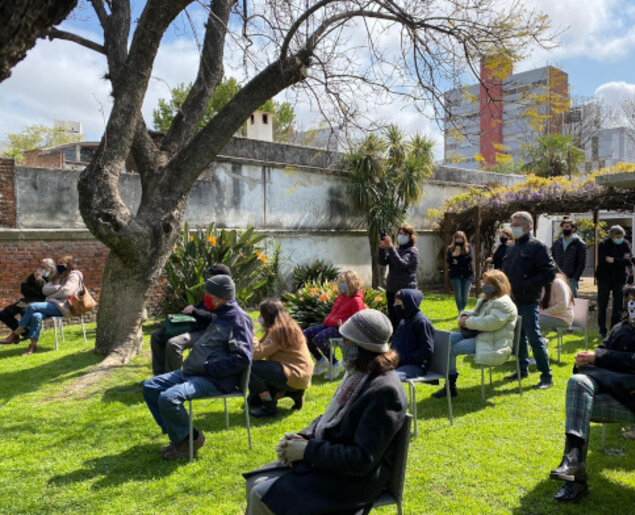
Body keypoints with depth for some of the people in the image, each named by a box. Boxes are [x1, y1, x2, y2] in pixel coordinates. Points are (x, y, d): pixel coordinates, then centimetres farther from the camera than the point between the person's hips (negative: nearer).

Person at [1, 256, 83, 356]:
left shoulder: (74, 276, 4)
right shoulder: (57, 277, 27)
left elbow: (66, 292, -13)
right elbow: (45, 289, 12)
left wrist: (51, 295, -1)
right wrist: (58, 287, -3)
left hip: (61, 306, -7)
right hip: (52, 304, 7)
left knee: (32, 307, -24)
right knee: (36, 316, -27)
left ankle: (15, 334, -16)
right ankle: (33, 346, -25)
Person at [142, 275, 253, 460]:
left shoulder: (238, 319, -12)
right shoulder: (220, 316, 19)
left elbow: (242, 358, -22)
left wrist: (207, 367, -20)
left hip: (216, 380, -11)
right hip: (193, 372, 11)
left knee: (168, 398, -29)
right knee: (150, 387, 8)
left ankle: (190, 438, -3)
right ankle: (177, 434, 9)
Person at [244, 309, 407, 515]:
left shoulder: (384, 391, -24)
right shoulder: (359, 375, 4)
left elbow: (362, 460, -25)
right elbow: (329, 419, 16)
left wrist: (308, 450, -20)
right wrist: (301, 437, -3)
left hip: (354, 480, -9)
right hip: (326, 457, 9)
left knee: (263, 498, -16)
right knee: (255, 483, 4)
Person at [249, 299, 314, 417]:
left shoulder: (278, 330, -16)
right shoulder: (288, 326, 14)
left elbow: (258, 353, -23)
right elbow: (265, 351, 12)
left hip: (294, 375, -11)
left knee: (250, 368, -18)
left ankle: (269, 407, -10)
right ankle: (294, 393, 13)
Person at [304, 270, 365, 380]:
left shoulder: (356, 300, -8)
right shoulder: (341, 296, 19)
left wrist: (343, 324, -25)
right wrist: (327, 320, 13)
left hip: (340, 328, -9)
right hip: (329, 324, 9)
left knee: (318, 339, -32)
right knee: (306, 334, -3)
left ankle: (336, 365, -13)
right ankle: (321, 361, 12)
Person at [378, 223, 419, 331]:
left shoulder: (413, 251, -5)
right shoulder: (396, 249, 12)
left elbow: (401, 264, -21)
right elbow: (383, 262, 3)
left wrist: (390, 247, -25)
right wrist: (382, 247, -12)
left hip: (406, 290, -6)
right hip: (391, 289, 6)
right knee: (393, 319, 11)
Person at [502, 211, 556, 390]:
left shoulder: (537, 247, -9)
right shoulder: (512, 248, 16)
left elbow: (549, 273, -15)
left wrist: (527, 285, -20)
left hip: (528, 301, -8)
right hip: (513, 300, 8)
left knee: (534, 338, -6)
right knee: (518, 336, 16)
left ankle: (547, 376, 3)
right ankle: (522, 368, 30)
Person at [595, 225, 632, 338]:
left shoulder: (625, 244, 0)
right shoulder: (603, 245, -7)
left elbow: (628, 261, -11)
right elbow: (601, 261, -20)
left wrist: (613, 260, -21)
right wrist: (621, 260, -18)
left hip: (619, 279, 2)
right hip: (604, 279, -2)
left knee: (618, 307, 6)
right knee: (602, 306, 3)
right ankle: (602, 331, 13)